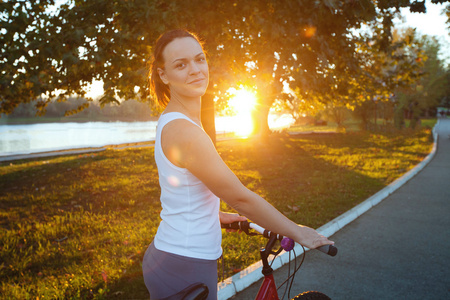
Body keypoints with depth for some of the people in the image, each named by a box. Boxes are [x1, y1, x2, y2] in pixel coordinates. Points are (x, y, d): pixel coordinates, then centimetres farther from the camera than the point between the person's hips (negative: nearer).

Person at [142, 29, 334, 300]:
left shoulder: (171, 122, 6)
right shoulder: (184, 131, -25)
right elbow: (241, 198, -22)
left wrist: (218, 215, 22)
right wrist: (299, 233, -12)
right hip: (184, 270, -9)